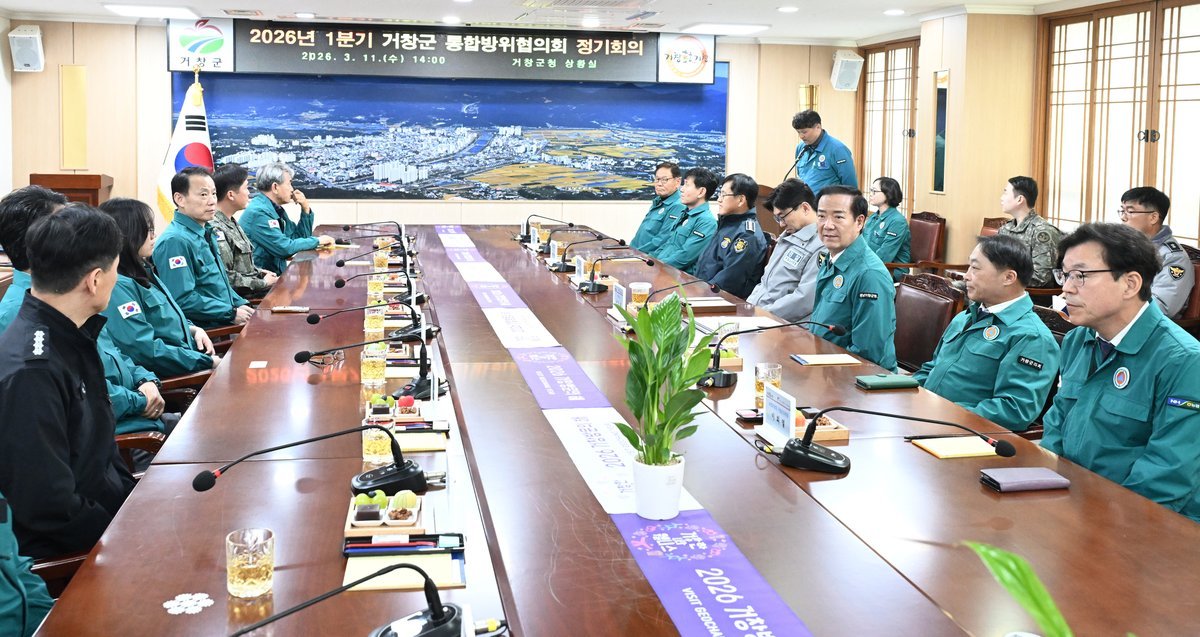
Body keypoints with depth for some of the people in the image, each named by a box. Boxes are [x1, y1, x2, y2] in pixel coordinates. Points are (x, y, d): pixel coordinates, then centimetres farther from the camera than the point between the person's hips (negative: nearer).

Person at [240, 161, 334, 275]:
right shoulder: (258, 212, -17)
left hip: (276, 273, 9)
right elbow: (285, 248, -22)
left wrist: (306, 209, 4)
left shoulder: (276, 209, 11)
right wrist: (317, 240, -11)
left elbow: (300, 237, 16)